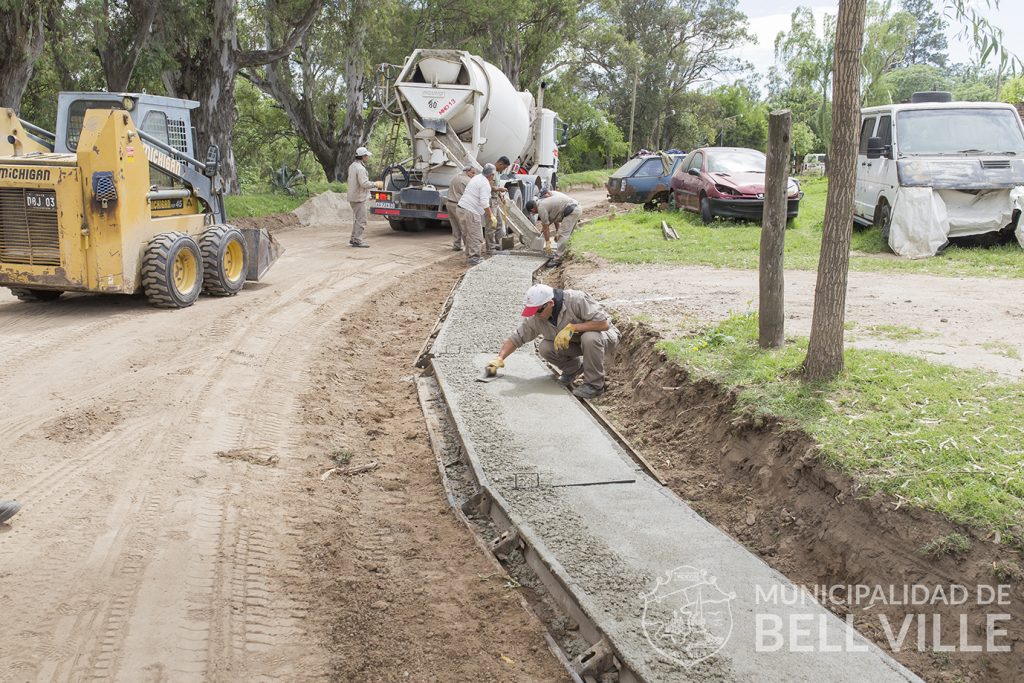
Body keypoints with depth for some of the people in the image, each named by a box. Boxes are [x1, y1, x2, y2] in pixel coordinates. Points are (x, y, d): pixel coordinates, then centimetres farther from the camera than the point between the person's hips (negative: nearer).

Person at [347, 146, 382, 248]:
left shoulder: (352, 166, 12)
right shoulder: (360, 168, -20)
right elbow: (364, 184, -26)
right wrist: (376, 184, -12)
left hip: (353, 197, 10)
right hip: (359, 198, -10)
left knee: (357, 219, 18)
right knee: (361, 220, -5)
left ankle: (353, 238, 23)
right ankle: (357, 240, -5)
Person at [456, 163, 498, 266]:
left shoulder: (475, 178, 17)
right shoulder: (485, 184, -12)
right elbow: (484, 203, -20)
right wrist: (491, 216, -14)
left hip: (460, 208, 10)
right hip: (471, 212, -10)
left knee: (468, 235, 16)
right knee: (476, 237, -6)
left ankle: (469, 256, 23)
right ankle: (474, 258, -6)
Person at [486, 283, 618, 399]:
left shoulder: (577, 300, -31)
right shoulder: (536, 318, -14)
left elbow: (604, 323, -34)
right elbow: (516, 337, -5)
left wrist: (572, 327, -38)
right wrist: (499, 359, -17)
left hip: (604, 335, -5)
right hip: (575, 341, 5)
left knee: (589, 338, -39)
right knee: (545, 348, -19)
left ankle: (594, 383, -19)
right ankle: (573, 368, 9)